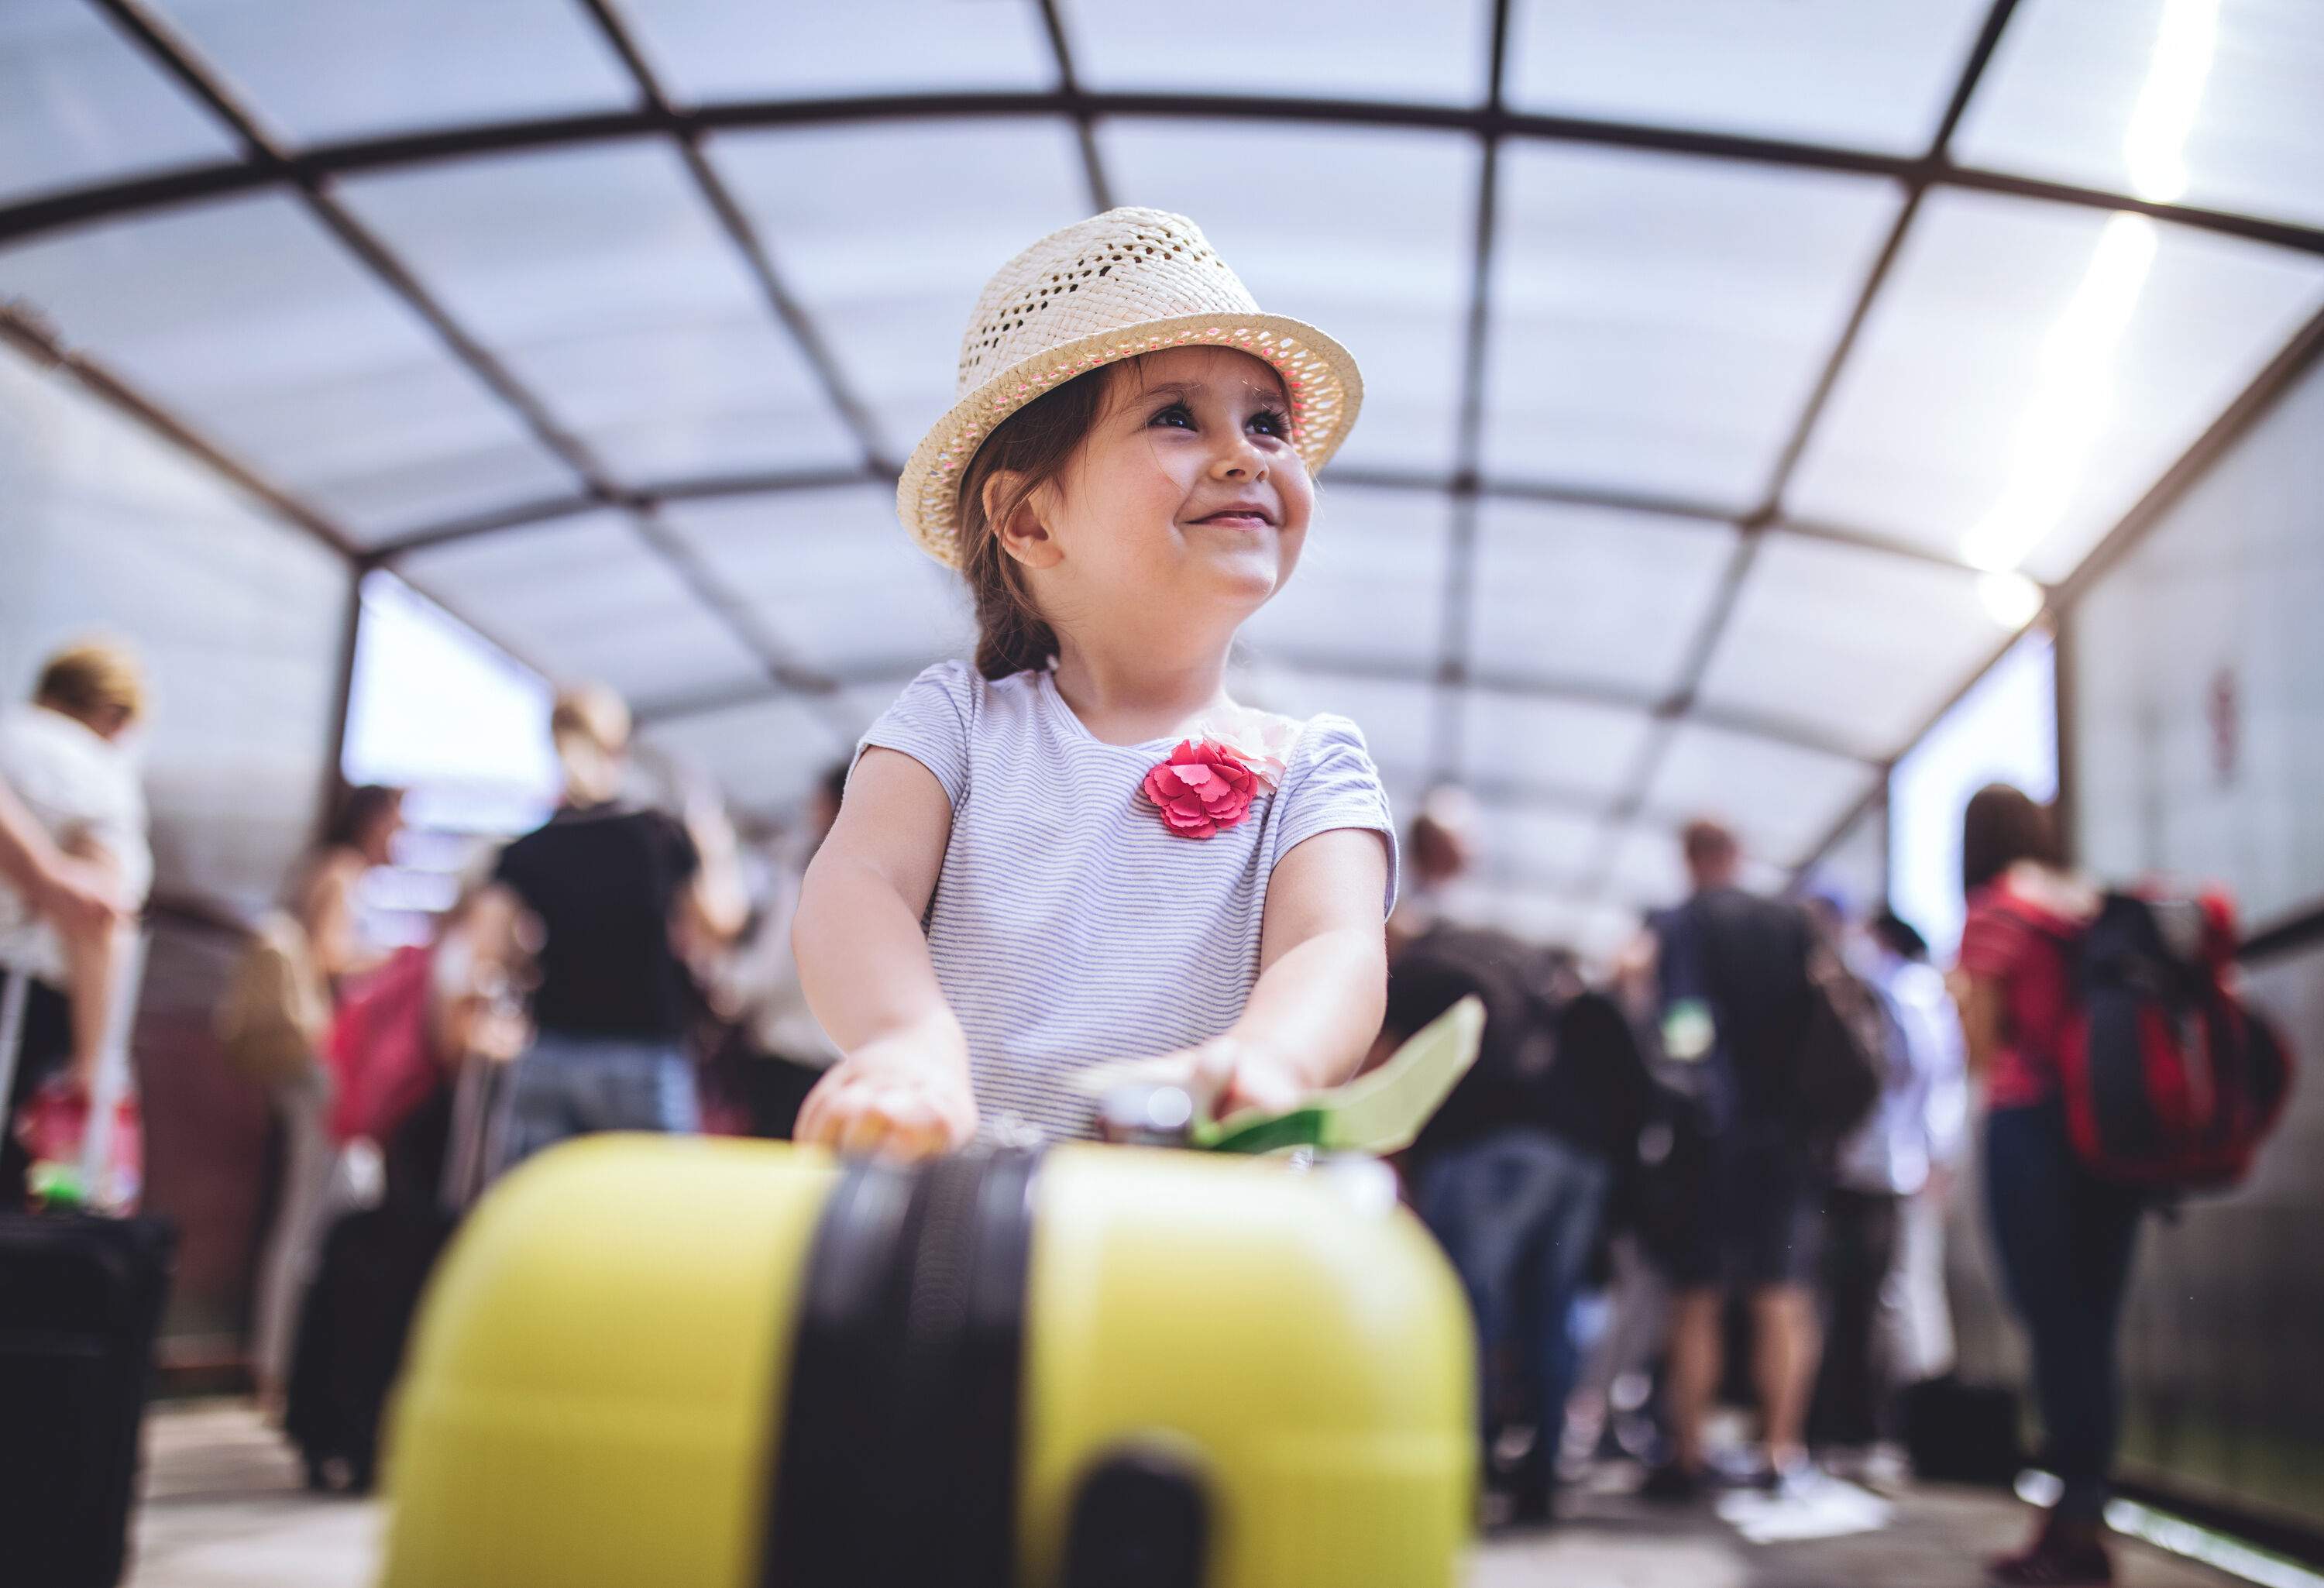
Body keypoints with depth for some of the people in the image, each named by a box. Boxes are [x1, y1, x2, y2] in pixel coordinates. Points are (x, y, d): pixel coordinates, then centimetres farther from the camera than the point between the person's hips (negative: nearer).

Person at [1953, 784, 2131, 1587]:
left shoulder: (1995, 913, -4)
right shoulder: (2096, 907, 12)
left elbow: (1984, 1048, -4)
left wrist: (1959, 988, 12)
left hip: (2029, 1123, -6)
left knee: (2052, 1323, -4)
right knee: (2094, 1324, 8)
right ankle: (2086, 1513, 10)